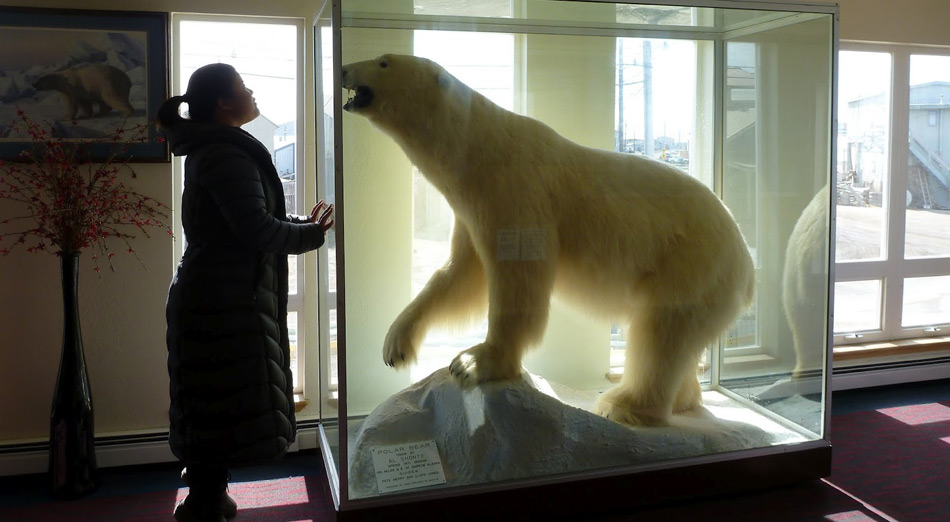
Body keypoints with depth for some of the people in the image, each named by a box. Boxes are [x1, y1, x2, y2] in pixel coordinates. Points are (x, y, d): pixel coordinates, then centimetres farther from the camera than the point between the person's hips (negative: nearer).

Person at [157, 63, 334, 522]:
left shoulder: (213, 150, 16)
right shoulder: (227, 154, -16)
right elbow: (255, 228, -23)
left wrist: (300, 224, 7)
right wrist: (311, 234, -8)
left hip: (217, 298, 10)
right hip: (225, 304, -10)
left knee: (215, 410, 19)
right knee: (226, 411, -2)